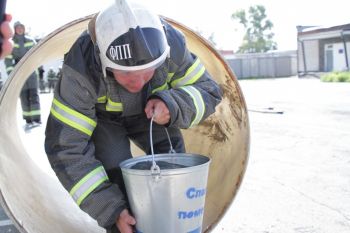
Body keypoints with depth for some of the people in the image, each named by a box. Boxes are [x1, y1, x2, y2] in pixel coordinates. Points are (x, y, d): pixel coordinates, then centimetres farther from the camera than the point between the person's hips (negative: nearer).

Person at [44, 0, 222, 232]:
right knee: (117, 175, -22)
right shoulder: (82, 69, -40)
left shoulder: (171, 44, -34)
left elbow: (208, 91, -21)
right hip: (101, 117, -2)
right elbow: (66, 147, -35)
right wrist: (110, 209, -39)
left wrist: (172, 106, -43)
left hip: (146, 111, 3)